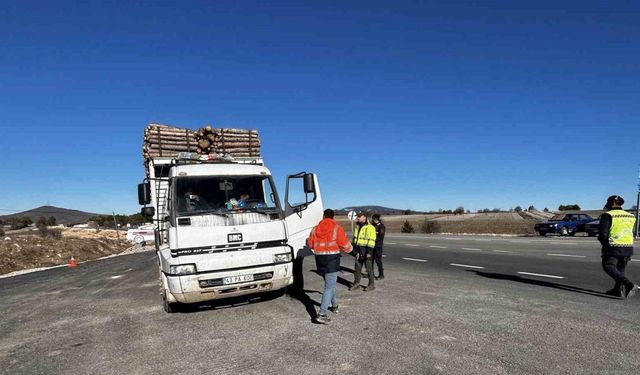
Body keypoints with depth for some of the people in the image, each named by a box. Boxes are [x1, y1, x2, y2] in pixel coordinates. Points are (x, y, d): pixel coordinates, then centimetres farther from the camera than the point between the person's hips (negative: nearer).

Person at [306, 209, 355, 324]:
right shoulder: (337, 228, -7)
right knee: (329, 287, -5)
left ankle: (335, 305, 39)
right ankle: (322, 314, -14)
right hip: (332, 258, -5)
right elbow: (345, 244, -9)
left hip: (319, 258, 5)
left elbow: (310, 243, 10)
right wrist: (350, 248, 14)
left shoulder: (316, 229, 4)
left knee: (330, 283, 25)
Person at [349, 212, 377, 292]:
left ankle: (372, 285, 12)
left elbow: (371, 241, -17)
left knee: (369, 268, 1)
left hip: (366, 251, -7)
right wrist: (354, 249, 17)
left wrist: (369, 252, -21)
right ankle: (356, 284, 20)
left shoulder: (370, 227, -12)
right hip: (359, 251, 7)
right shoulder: (357, 227, 14)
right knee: (357, 267, 10)